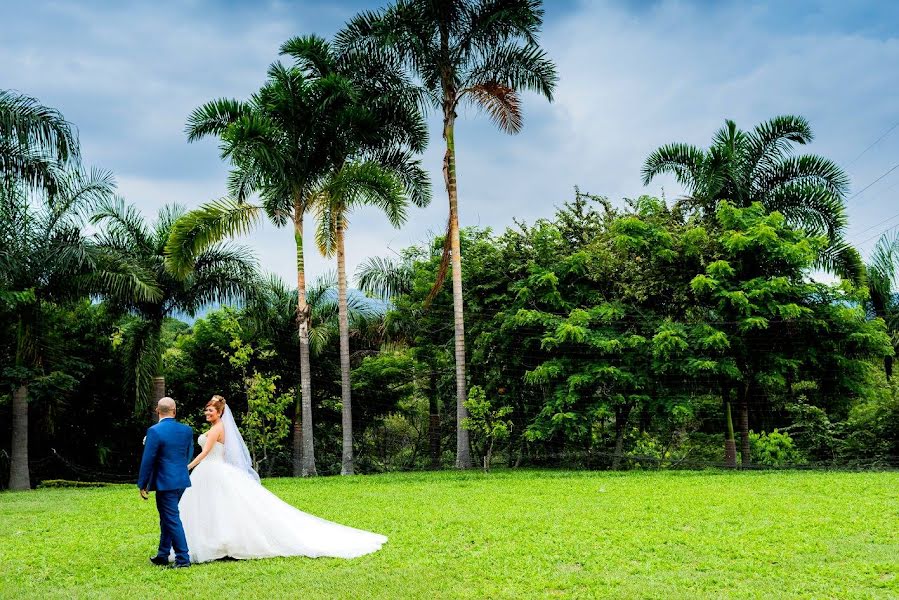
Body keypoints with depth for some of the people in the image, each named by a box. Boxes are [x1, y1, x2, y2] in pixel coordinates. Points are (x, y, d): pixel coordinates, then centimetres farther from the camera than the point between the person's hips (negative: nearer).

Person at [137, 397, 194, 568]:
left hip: (165, 482, -6)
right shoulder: (187, 430, 2)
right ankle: (163, 555, 27)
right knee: (167, 517, 18)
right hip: (182, 480, 6)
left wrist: (142, 485, -4)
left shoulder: (154, 431, -14)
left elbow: (147, 460, -12)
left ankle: (183, 558, 1)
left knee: (172, 520, -1)